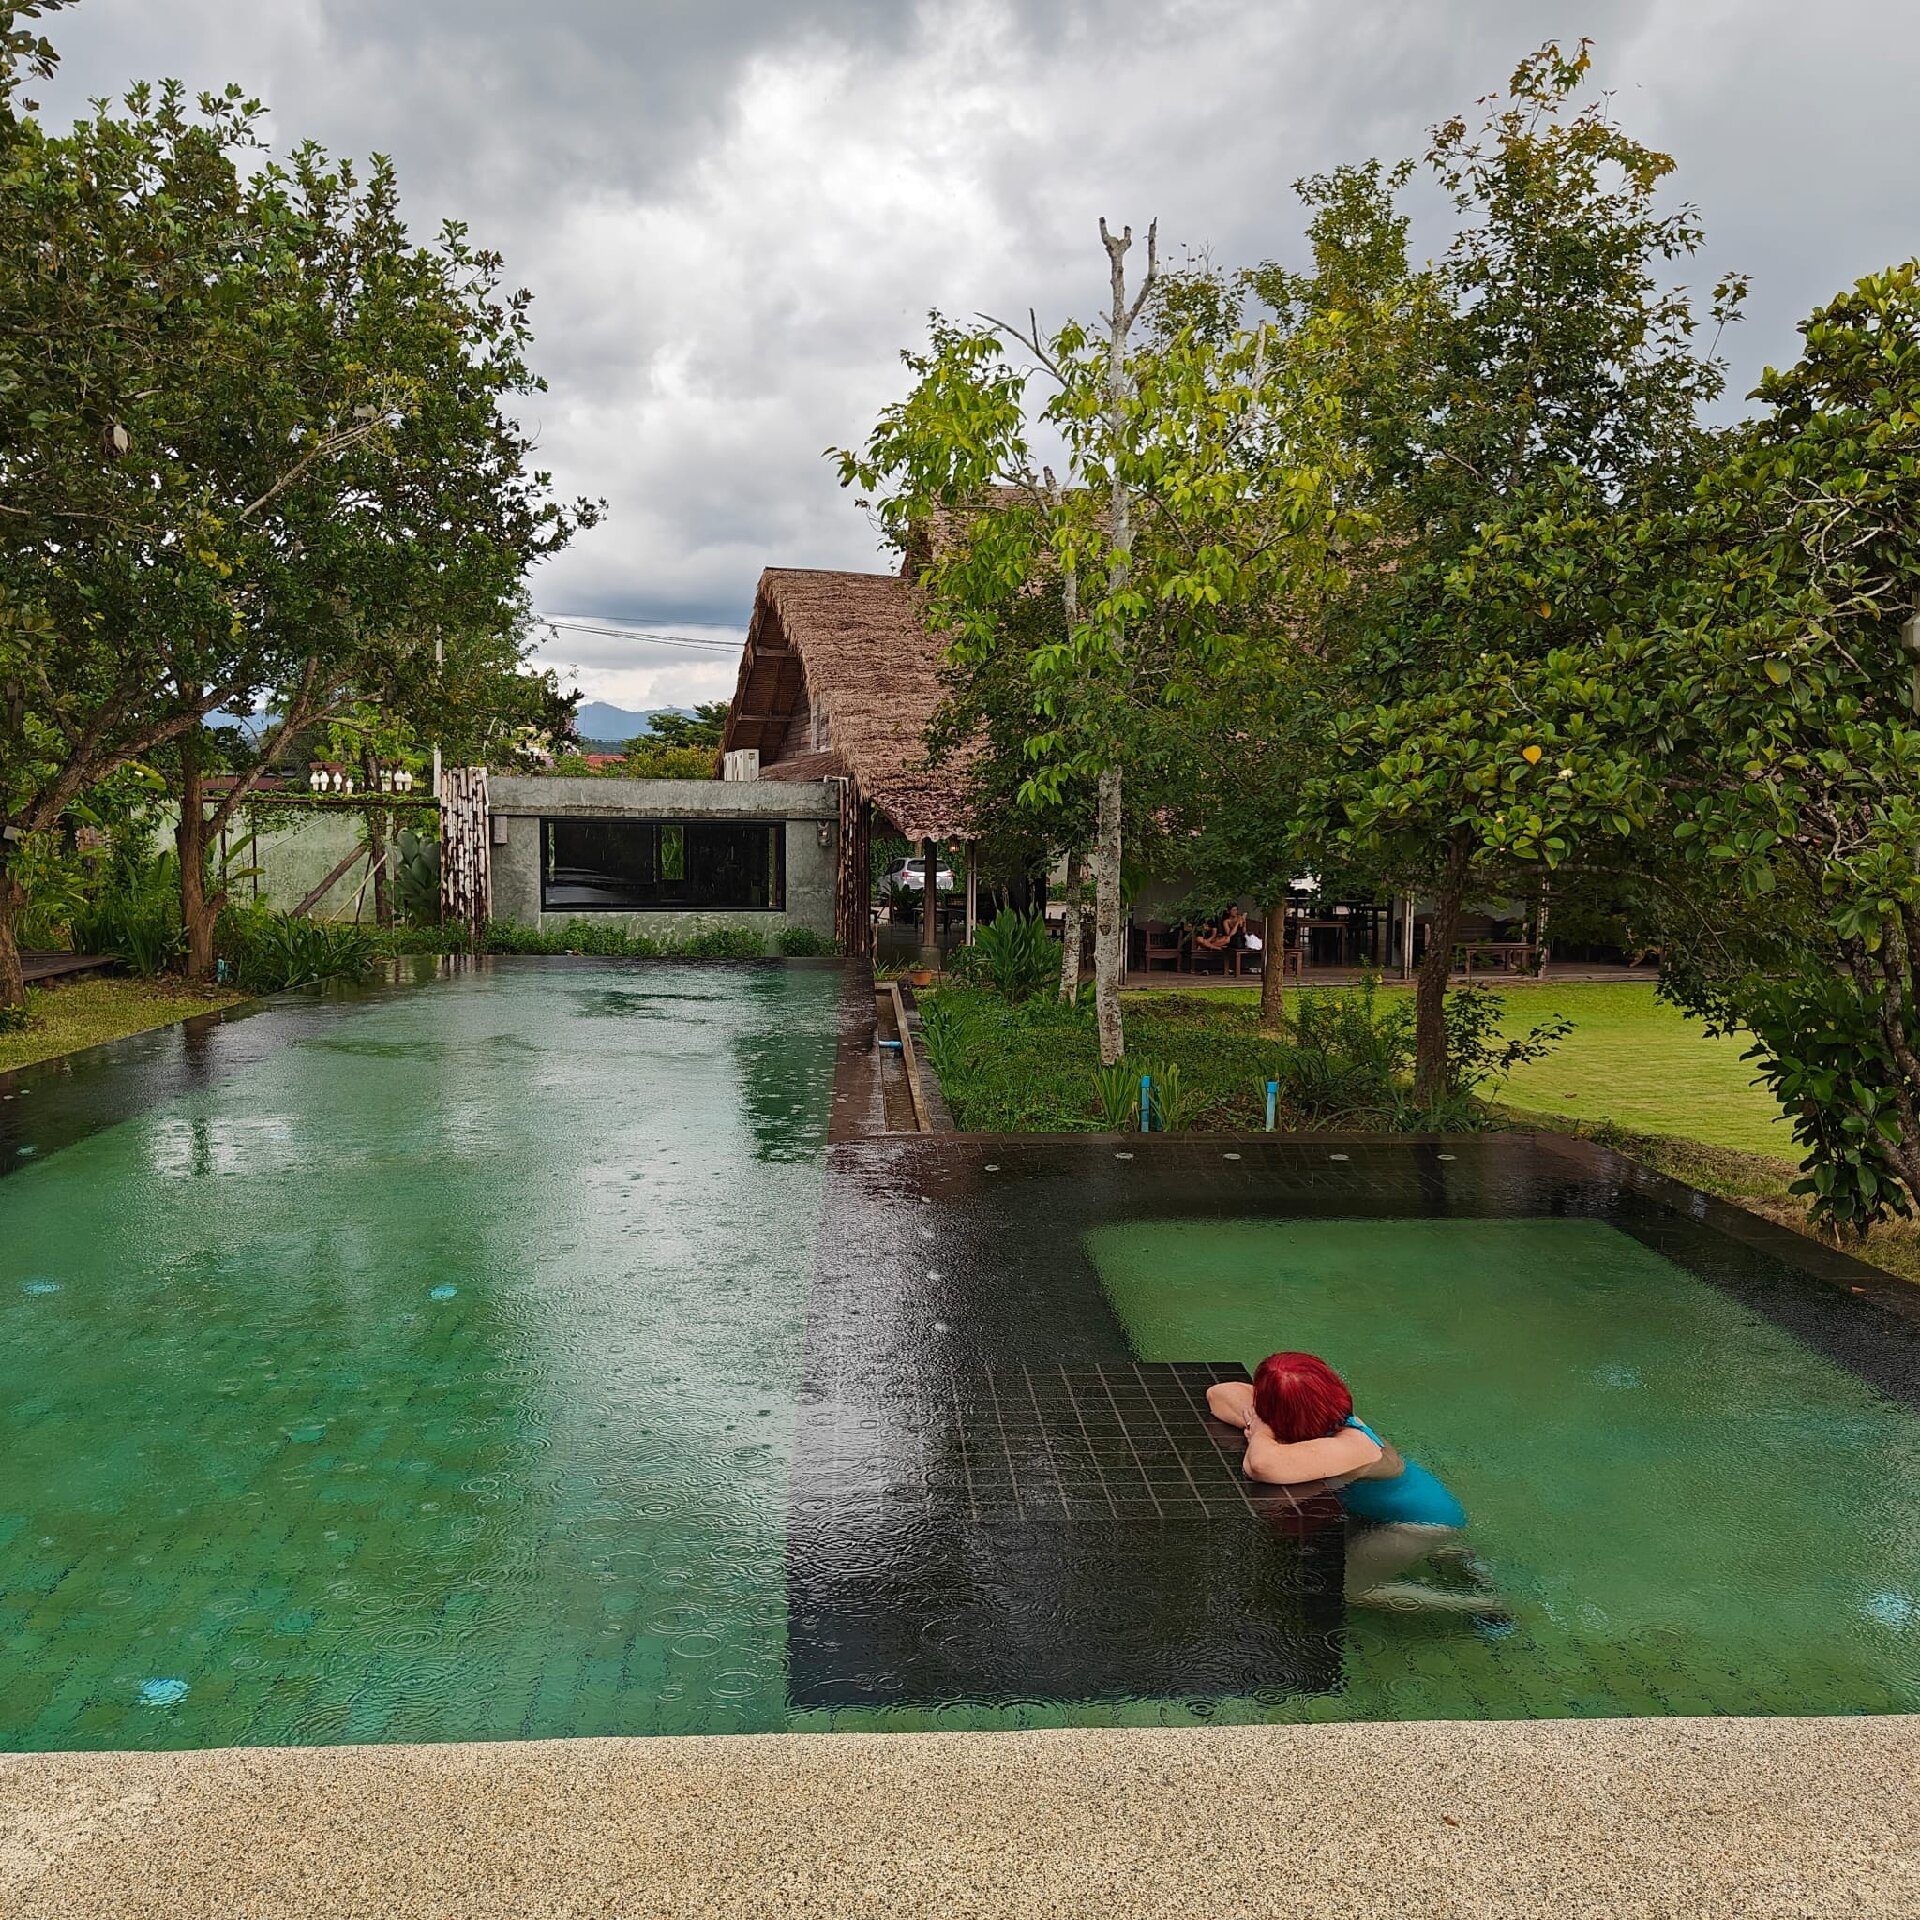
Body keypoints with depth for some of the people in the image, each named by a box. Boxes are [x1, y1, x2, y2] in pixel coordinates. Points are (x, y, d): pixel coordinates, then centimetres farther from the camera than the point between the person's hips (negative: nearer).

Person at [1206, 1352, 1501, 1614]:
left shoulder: (1348, 1449, -41)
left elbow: (1263, 1465, -58)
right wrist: (1260, 1430, -29)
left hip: (1427, 1523, -8)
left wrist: (1260, 1434, -36)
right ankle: (1439, 1552, 25)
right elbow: (1220, 1392, -11)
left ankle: (1476, 1603, 3)